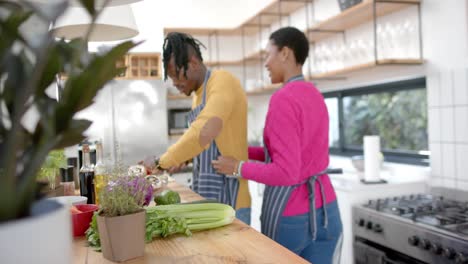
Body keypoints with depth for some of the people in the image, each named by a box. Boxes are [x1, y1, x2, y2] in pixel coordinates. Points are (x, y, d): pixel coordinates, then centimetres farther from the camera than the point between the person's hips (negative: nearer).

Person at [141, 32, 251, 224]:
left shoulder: (222, 81, -14)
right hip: (204, 197, 8)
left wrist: (161, 162, -20)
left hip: (229, 199, -8)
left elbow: (204, 133, -30)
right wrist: (180, 160, 7)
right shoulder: (198, 96, 14)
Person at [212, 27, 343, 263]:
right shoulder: (315, 97, 9)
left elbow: (286, 173, -24)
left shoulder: (283, 99, -19)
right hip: (325, 209, 7)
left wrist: (238, 167, -10)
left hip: (289, 216, -7)